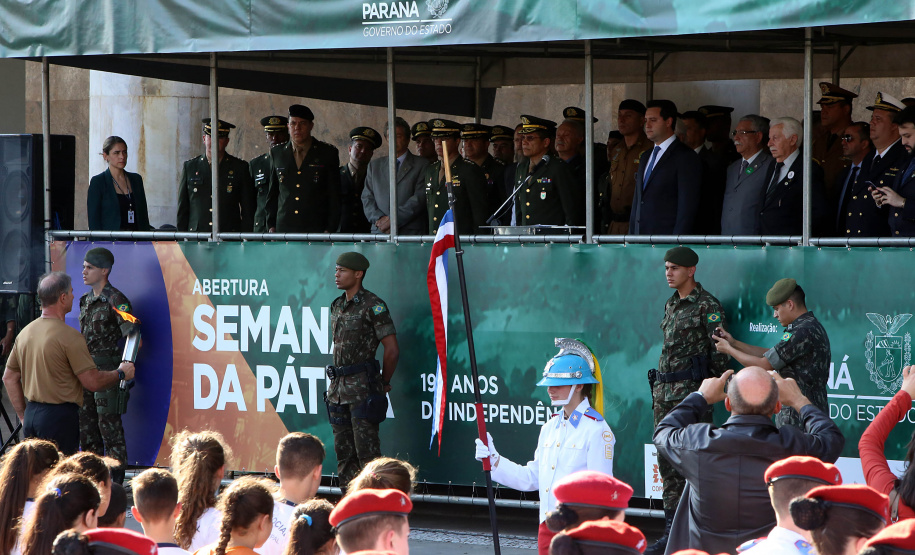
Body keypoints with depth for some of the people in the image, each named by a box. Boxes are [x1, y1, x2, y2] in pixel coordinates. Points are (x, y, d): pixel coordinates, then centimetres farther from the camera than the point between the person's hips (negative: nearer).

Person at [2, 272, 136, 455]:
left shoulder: (25, 333, 9)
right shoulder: (69, 336, -15)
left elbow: (9, 378, 16)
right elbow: (93, 382, -14)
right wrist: (121, 374, 4)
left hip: (31, 413, 8)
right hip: (59, 417, -8)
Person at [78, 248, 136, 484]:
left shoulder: (116, 301, -11)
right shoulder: (86, 300, 14)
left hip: (108, 373, -8)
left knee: (109, 426, -5)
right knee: (86, 426, 11)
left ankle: (115, 481, 0)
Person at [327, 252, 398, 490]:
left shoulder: (373, 305, -10)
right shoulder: (337, 305, 14)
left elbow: (392, 350, -10)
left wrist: (383, 383, -1)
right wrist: (337, 380, 17)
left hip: (362, 389, -8)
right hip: (338, 388, 8)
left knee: (367, 452, -9)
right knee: (343, 451, 9)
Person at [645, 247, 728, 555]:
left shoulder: (707, 306, -9)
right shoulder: (671, 305, 16)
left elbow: (719, 352, -10)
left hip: (691, 388, -8)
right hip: (664, 389, 9)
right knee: (667, 460, 9)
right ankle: (672, 529, 14)